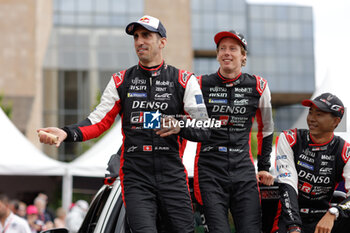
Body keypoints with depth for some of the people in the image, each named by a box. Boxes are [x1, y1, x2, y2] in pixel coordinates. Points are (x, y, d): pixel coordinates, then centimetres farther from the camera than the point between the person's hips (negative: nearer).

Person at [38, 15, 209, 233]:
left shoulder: (184, 80, 5)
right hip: (135, 177, 0)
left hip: (172, 176, 0)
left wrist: (180, 127, -19)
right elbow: (98, 122, 8)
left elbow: (204, 129, 2)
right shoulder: (121, 81, 11)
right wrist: (66, 133, -9)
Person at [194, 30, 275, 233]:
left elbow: (266, 129, 20)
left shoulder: (258, 86, 7)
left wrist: (264, 168, 21)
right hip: (209, 172, -1)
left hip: (244, 171, 2)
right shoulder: (201, 85, 3)